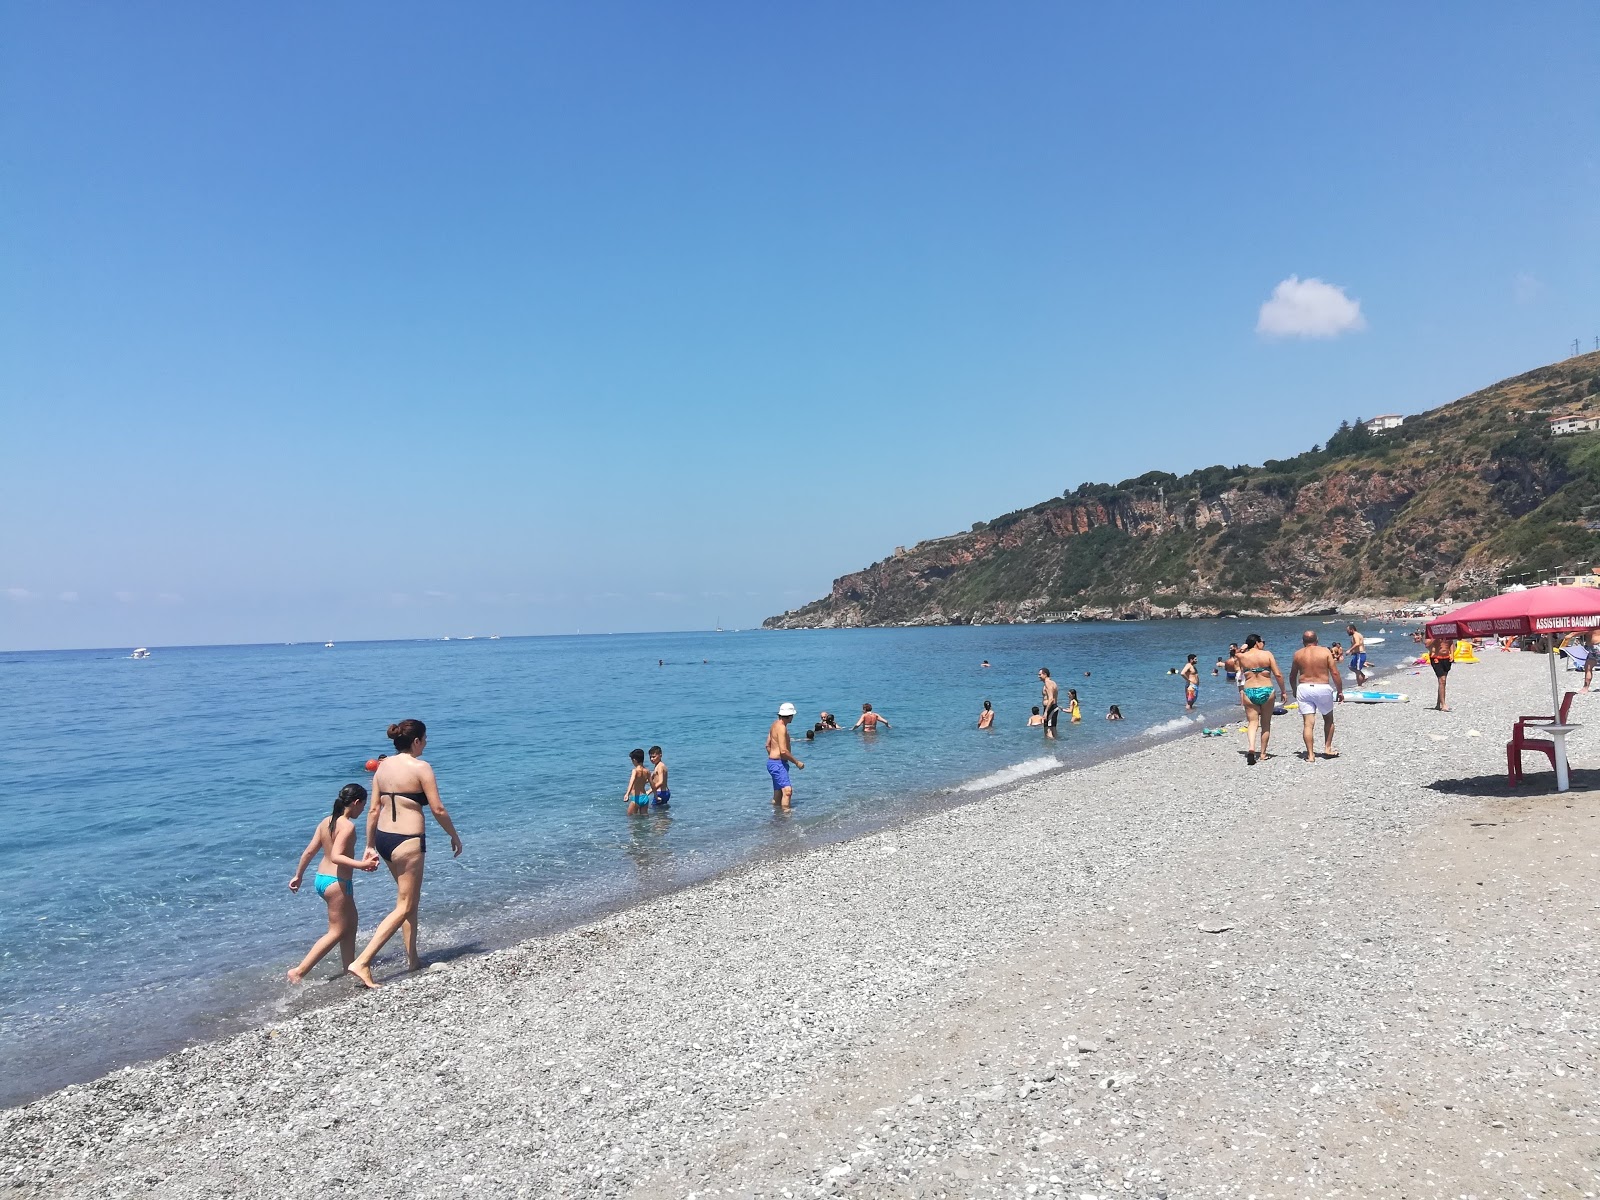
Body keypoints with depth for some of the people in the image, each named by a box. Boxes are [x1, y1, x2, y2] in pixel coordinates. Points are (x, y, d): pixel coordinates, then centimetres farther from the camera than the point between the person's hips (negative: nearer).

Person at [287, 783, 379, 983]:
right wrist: (361, 865, -35)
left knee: (350, 925, 20)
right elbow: (336, 856, -28)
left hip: (321, 878, 10)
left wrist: (298, 876, 20)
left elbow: (309, 851, 10)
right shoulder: (348, 826, -18)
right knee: (337, 932, 2)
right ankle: (299, 971, 0)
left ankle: (349, 968, 27)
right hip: (336, 882, -10)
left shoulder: (326, 822, 7)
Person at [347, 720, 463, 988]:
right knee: (404, 907, 2)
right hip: (407, 841, -8)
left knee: (409, 898, 22)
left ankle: (412, 958, 28)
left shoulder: (383, 767, 7)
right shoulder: (420, 767, -13)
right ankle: (362, 962, -6)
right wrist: (454, 836, 1)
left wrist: (369, 847, 16)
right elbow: (438, 809, -12)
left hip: (382, 837, 8)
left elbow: (373, 810, 9)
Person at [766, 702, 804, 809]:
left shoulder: (775, 724, 13)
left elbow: (768, 745, 21)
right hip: (778, 764, -11)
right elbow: (783, 751, -22)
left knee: (778, 794, 15)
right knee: (787, 791, -21)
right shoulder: (781, 727, -17)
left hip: (773, 761, 11)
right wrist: (797, 762, -14)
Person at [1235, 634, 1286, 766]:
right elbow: (1278, 674, -5)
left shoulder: (1242, 656, 1)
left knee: (1253, 722, 3)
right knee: (1266, 724, 12)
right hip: (1266, 691, -1)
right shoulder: (1267, 654, -3)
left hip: (1249, 692, 1)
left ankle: (1251, 747, -21)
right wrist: (1283, 691, 5)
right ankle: (1262, 753, 16)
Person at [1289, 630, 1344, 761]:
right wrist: (1340, 691, 4)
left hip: (1304, 688, 1)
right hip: (1323, 688, 0)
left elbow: (1292, 676, 11)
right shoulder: (1325, 652, -1)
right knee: (1328, 719, 21)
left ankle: (1310, 754, -4)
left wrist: (1294, 691, 27)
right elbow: (1335, 673, -4)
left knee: (1308, 723, -1)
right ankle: (1327, 748, 24)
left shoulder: (1298, 654, 4)